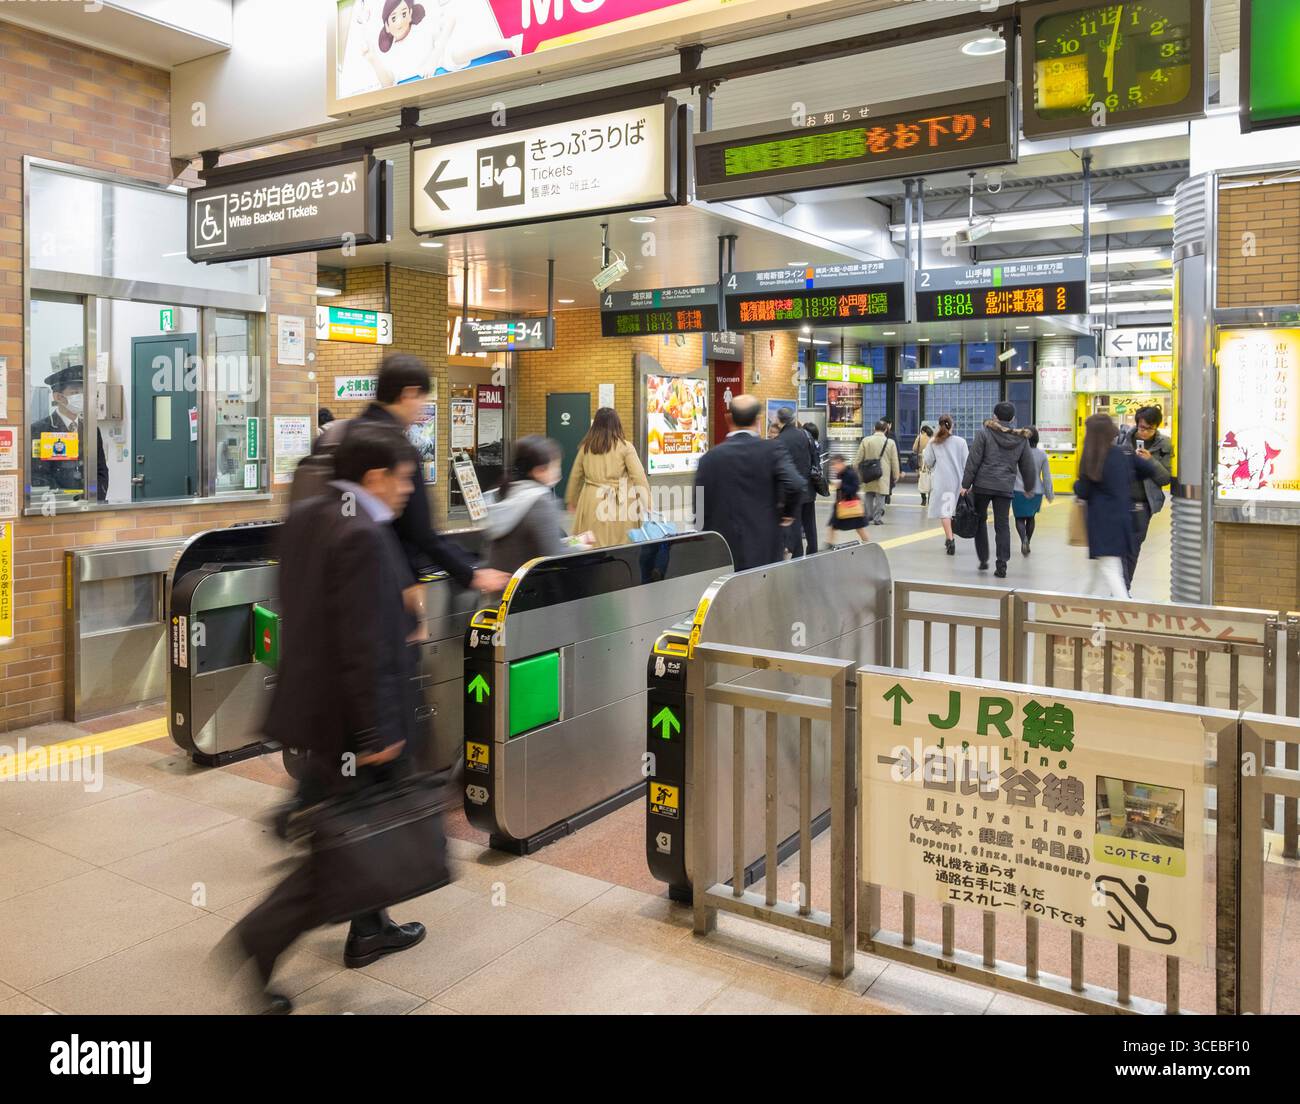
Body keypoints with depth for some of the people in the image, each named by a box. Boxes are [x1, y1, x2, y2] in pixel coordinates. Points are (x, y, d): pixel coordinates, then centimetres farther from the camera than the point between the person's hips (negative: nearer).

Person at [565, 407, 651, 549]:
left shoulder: (586, 447, 7)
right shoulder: (625, 447, -3)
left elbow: (575, 476, 17)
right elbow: (639, 477, -6)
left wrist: (571, 500, 31)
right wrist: (647, 505, 0)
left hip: (591, 501, 3)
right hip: (617, 504, -3)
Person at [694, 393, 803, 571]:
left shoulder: (710, 457, 0)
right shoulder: (773, 450, -5)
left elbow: (700, 510, 2)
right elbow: (794, 485, -20)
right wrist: (787, 514, -1)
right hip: (765, 552, -1)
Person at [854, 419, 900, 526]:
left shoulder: (866, 440, -2)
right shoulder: (890, 443, -3)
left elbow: (859, 459, 2)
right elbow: (894, 461, 2)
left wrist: (856, 471, 13)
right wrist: (896, 475, 12)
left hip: (868, 475, 1)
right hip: (884, 476, -1)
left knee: (868, 496, 13)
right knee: (880, 497, 4)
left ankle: (868, 517, 15)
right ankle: (877, 518, 3)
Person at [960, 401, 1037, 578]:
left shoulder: (984, 432, -3)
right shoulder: (1021, 439, 8)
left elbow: (973, 461, -7)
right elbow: (1028, 467, 14)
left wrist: (966, 484, -3)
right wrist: (1029, 488, 27)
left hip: (982, 485, -2)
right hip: (1005, 488, 2)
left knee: (980, 520, 15)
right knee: (1002, 526, 5)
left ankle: (983, 559, 15)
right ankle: (1002, 565, -1)